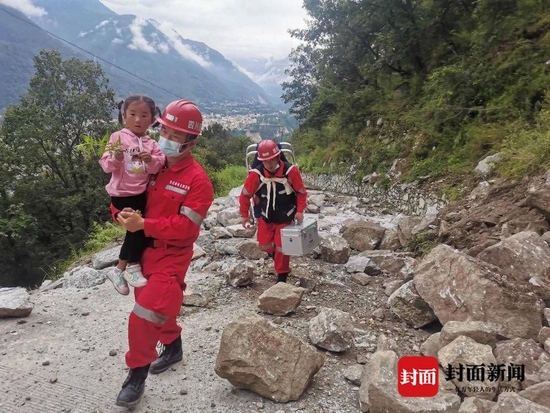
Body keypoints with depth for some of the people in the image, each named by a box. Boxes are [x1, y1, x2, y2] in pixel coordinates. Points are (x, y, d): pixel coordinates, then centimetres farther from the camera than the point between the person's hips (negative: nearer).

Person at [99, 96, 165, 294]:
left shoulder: (151, 144, 7)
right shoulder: (118, 137, -4)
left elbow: (158, 167, -3)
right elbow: (106, 166, -8)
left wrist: (151, 160, -23)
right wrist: (115, 158, -28)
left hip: (141, 193, 5)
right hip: (122, 193, -5)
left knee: (135, 229, 9)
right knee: (139, 225, -15)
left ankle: (119, 270, 26)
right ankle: (133, 267, 6)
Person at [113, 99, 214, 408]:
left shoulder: (197, 180, -17)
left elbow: (186, 226, -23)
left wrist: (144, 224, -29)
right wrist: (122, 214, -15)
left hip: (172, 256, -7)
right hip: (142, 250, 7)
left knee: (144, 315, -10)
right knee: (158, 306, 22)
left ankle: (137, 377, 12)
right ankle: (174, 349, 47)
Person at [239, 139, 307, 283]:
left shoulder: (291, 171, -23)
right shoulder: (256, 173, -20)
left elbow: (301, 192, -8)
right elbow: (245, 194, -6)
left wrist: (300, 211, -15)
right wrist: (244, 215, -3)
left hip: (285, 218, -2)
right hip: (266, 217, 2)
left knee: (281, 247, 2)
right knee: (264, 245, 8)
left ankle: (282, 276, 22)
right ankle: (279, 260, 41)